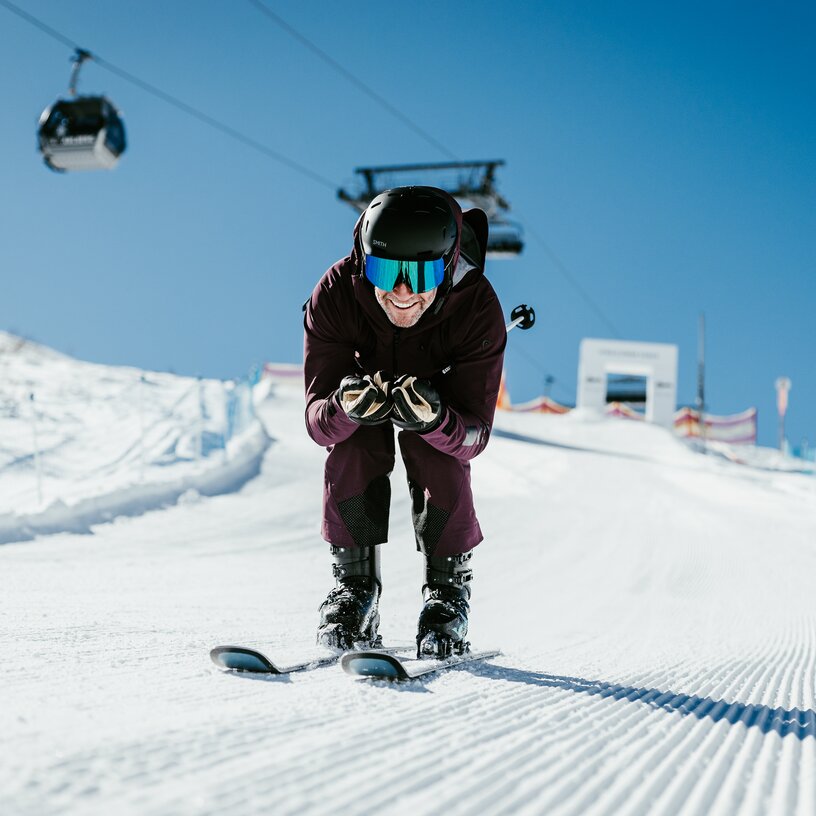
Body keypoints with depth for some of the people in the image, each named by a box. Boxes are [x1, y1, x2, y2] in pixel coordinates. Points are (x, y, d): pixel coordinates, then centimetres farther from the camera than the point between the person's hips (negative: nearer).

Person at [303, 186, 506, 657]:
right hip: (364, 374, 1)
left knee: (441, 455, -27)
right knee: (350, 446, -27)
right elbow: (318, 421, -34)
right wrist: (345, 408, -58)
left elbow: (474, 436, -36)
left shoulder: (478, 307, -38)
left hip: (444, 389, 0)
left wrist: (435, 420, -59)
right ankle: (355, 584, -9)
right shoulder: (334, 296, -36)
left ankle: (449, 587, -6)